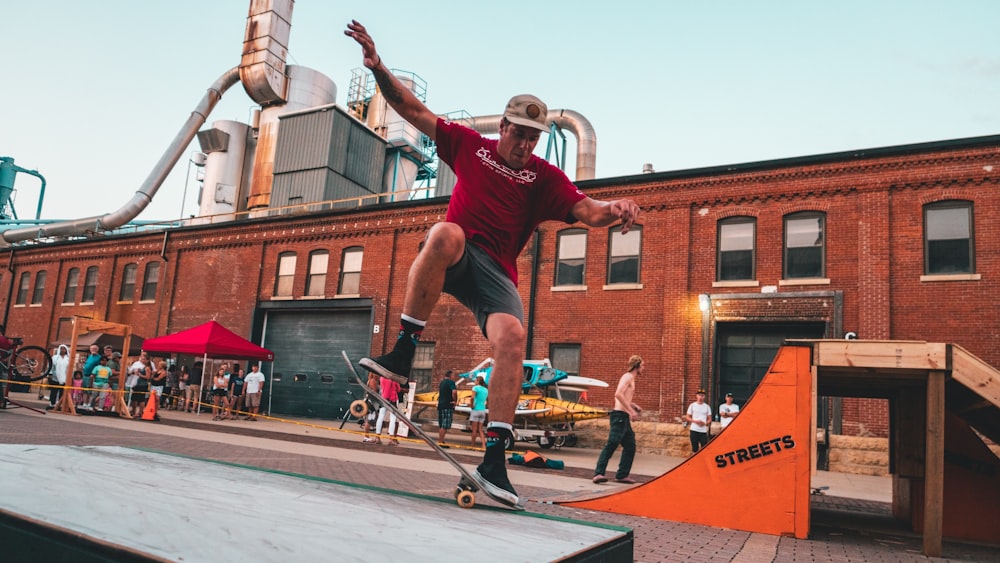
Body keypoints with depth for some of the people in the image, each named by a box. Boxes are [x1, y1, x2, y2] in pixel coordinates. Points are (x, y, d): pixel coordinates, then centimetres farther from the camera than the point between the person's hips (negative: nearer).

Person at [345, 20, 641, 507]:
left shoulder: (545, 177, 7)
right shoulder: (469, 145, 11)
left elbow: (588, 212, -7)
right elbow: (414, 110, 12)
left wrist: (615, 209, -30)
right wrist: (378, 68, 1)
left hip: (495, 272, 1)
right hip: (453, 258, 0)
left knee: (513, 338, -26)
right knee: (447, 233, -38)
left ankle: (494, 459, -23)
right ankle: (401, 355, -33)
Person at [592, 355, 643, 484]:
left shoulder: (630, 379, 22)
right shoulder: (628, 377, -8)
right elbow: (618, 394, -24)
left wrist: (634, 406, 19)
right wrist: (631, 410, -24)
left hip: (624, 418, 10)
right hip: (619, 415, -10)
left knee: (630, 446, 11)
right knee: (611, 445, -16)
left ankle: (622, 475, 14)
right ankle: (599, 473, -21)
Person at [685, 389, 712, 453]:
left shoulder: (707, 406, 8)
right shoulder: (692, 405, 5)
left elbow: (709, 419, 9)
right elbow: (687, 417, 5)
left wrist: (705, 423, -12)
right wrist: (695, 421, -12)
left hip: (704, 430, 1)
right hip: (694, 430, -1)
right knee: (695, 448, 3)